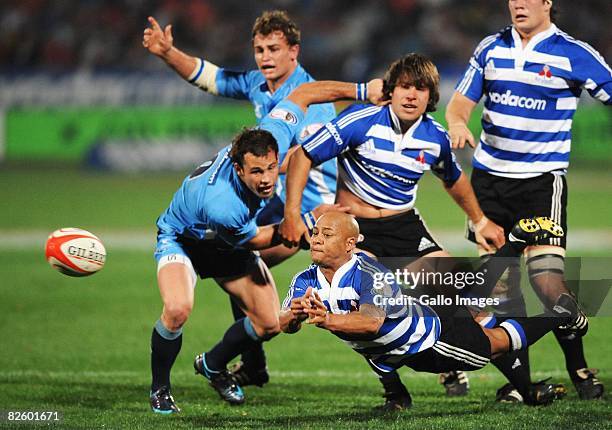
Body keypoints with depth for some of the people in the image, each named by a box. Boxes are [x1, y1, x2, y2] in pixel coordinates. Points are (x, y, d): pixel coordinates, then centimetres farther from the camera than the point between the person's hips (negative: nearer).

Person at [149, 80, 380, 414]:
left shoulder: (272, 139, -33)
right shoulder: (220, 206, -45)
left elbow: (300, 95, -14)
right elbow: (257, 240, -22)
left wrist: (360, 91, -12)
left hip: (227, 244, 6)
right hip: (182, 239, -6)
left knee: (269, 323, 0)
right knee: (178, 309, -32)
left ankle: (212, 365, 29)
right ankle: (159, 389, -6)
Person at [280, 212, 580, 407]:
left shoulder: (370, 275, -39)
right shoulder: (306, 282, -19)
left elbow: (373, 322, -54)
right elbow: (285, 324, -27)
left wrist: (327, 319, -69)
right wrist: (295, 315, -51)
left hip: (433, 334, -7)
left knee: (494, 342, 15)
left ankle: (561, 311, 36)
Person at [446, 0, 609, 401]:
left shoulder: (574, 54, -6)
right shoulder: (491, 48, 7)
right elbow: (461, 102, 12)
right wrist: (457, 123, -10)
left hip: (543, 177, -4)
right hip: (489, 175, 4)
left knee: (547, 275, -16)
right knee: (498, 279, 2)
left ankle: (579, 369, 3)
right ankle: (518, 378, 11)